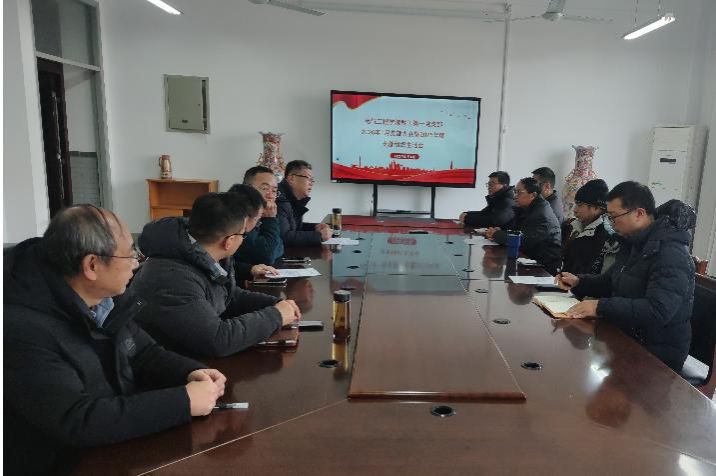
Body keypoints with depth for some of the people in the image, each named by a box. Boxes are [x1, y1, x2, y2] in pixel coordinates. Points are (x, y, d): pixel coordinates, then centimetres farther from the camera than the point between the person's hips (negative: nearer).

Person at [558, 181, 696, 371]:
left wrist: (601, 307, -32)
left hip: (657, 354, -8)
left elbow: (658, 311, -32)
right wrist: (578, 282, 2)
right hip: (626, 336, 8)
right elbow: (610, 281, 20)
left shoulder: (670, 254, -21)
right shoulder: (633, 243, 8)